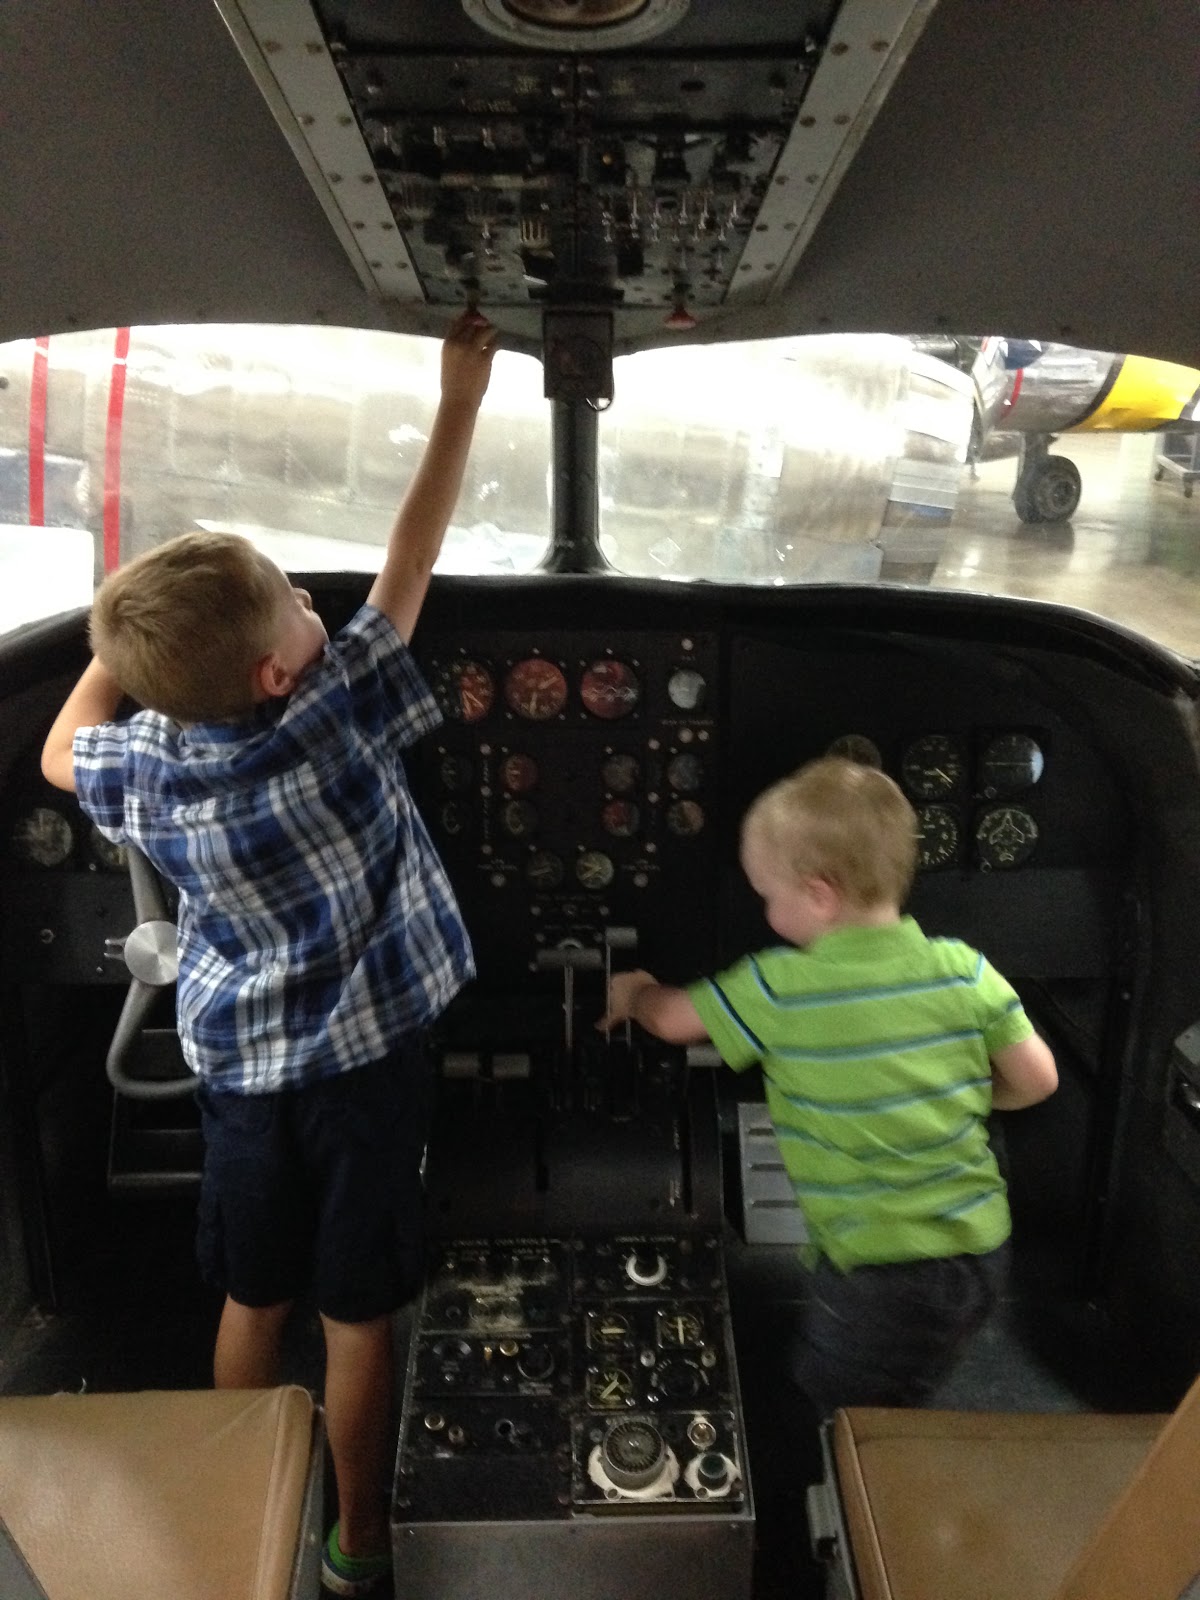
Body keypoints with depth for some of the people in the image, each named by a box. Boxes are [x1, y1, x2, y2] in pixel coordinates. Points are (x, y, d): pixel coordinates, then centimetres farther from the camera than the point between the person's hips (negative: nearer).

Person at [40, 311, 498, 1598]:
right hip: (364, 1057, -3)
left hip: (238, 1068, 4)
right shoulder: (337, 713, -22)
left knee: (253, 1304, 21)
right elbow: (407, 565, -14)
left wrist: (126, 634, 12)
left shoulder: (142, 768, -11)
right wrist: (460, 399, -7)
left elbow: (60, 751, 12)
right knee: (359, 1316, 12)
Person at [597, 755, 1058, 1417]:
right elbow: (1036, 1079, 0)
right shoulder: (964, 969, -9)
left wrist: (632, 992, 22)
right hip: (980, 1249, 5)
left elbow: (671, 1018, 0)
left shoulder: (777, 989, -17)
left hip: (879, 1269, -5)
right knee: (900, 1400, 27)